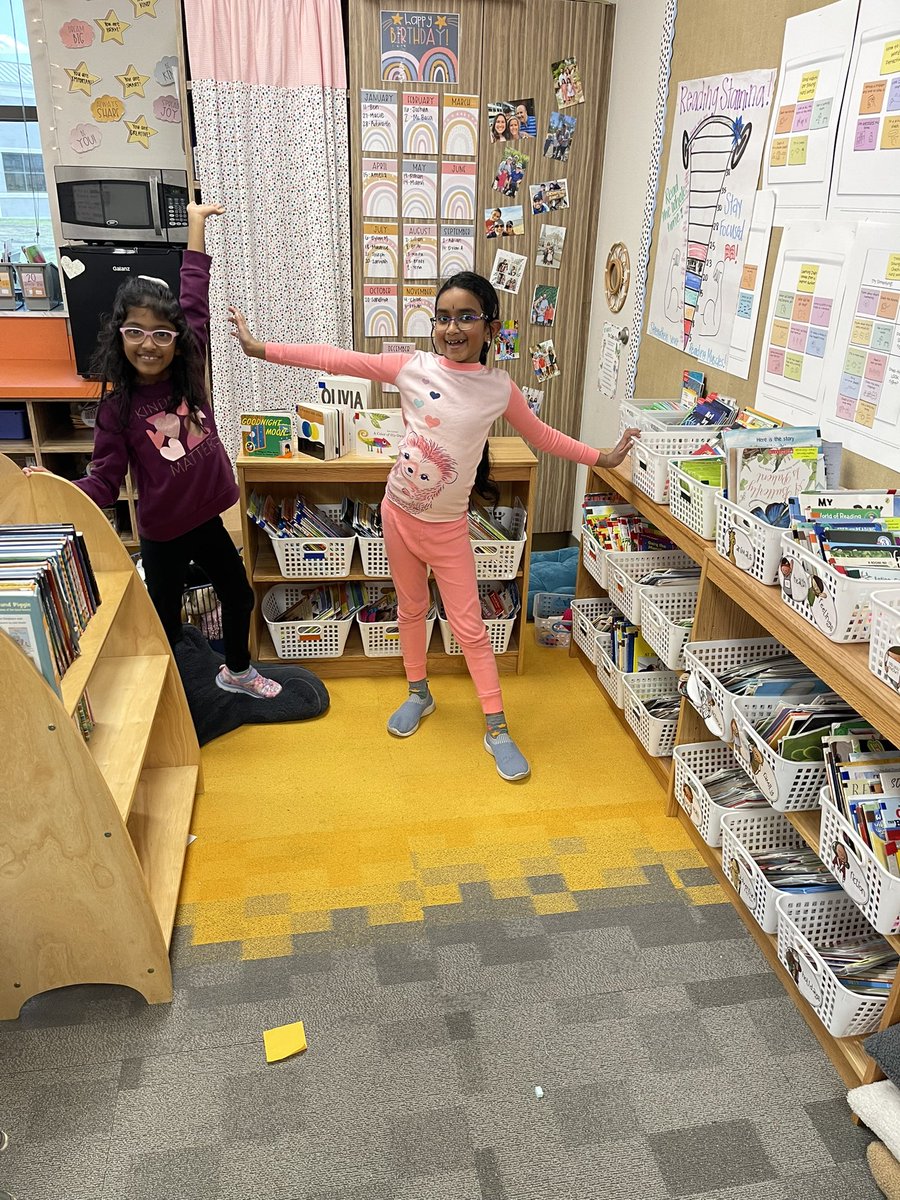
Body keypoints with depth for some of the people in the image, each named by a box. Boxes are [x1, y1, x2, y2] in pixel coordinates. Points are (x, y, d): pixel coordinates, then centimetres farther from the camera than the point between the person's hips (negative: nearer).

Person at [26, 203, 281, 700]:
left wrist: (196, 223, 3)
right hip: (162, 531, -4)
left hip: (205, 516, 5)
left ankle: (237, 671, 45)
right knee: (166, 620, 8)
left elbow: (196, 302, -1)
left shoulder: (189, 371, -5)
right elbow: (106, 481, -12)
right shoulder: (117, 404, -12)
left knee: (238, 593, 20)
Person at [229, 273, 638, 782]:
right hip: (399, 513, 2)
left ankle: (497, 728, 16)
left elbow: (541, 435, 7)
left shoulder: (499, 388, -8)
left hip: (447, 526, -2)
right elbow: (335, 359, -8)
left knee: (470, 626, 2)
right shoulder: (412, 368, -9)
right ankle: (419, 693, 41)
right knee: (411, 609, 18)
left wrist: (601, 457, 8)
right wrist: (260, 349, -8)